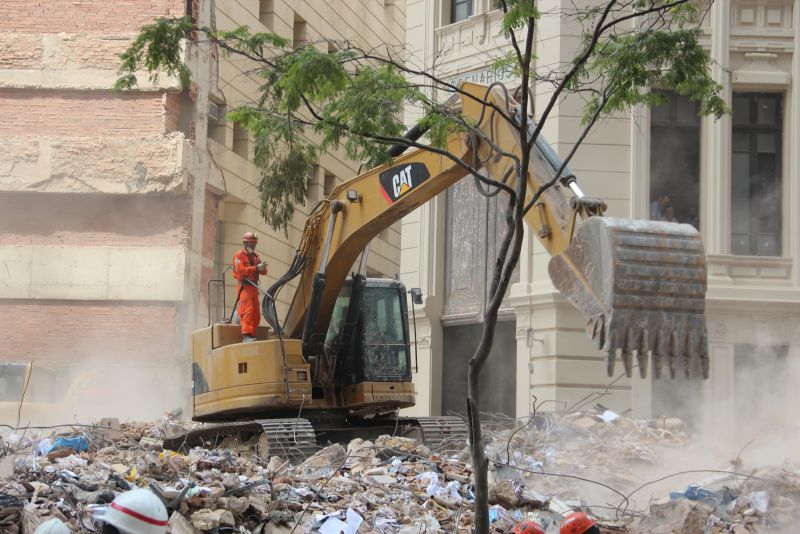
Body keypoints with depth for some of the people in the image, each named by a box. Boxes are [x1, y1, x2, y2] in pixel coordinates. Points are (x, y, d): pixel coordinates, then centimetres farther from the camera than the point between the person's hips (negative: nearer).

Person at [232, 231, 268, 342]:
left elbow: (264, 272, 13)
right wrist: (256, 268, -25)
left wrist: (262, 267, -11)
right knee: (248, 310, -20)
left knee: (256, 314, 8)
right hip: (244, 286, -8)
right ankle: (246, 335, -27)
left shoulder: (255, 256, 21)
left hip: (254, 287, 8)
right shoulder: (239, 256, -1)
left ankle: (252, 335, 22)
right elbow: (240, 270, -18)